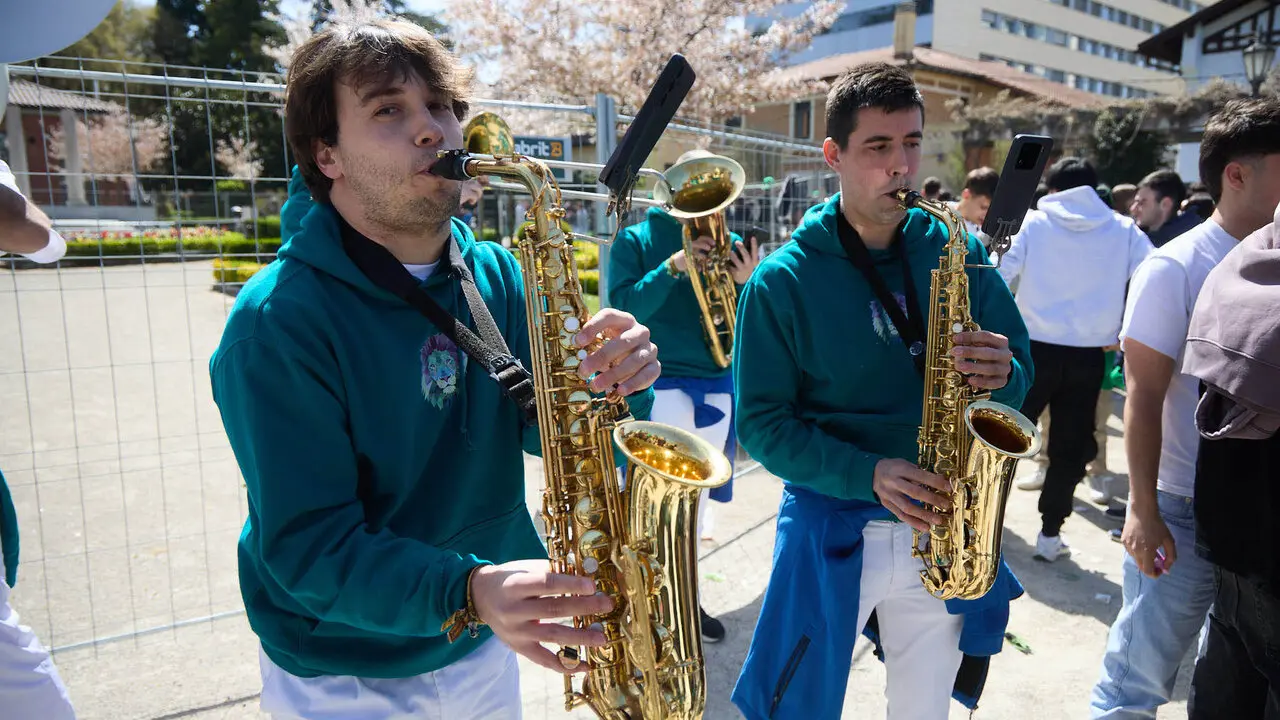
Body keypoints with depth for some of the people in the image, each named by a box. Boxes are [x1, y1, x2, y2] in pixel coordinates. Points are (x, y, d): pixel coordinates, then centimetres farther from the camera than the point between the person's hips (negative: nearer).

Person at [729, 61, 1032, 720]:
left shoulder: (958, 253, 1)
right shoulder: (783, 279, -9)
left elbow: (1018, 370, 7)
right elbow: (761, 421, -10)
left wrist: (1001, 374, -18)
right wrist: (866, 473, -23)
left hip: (944, 531, 3)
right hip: (832, 532, -3)